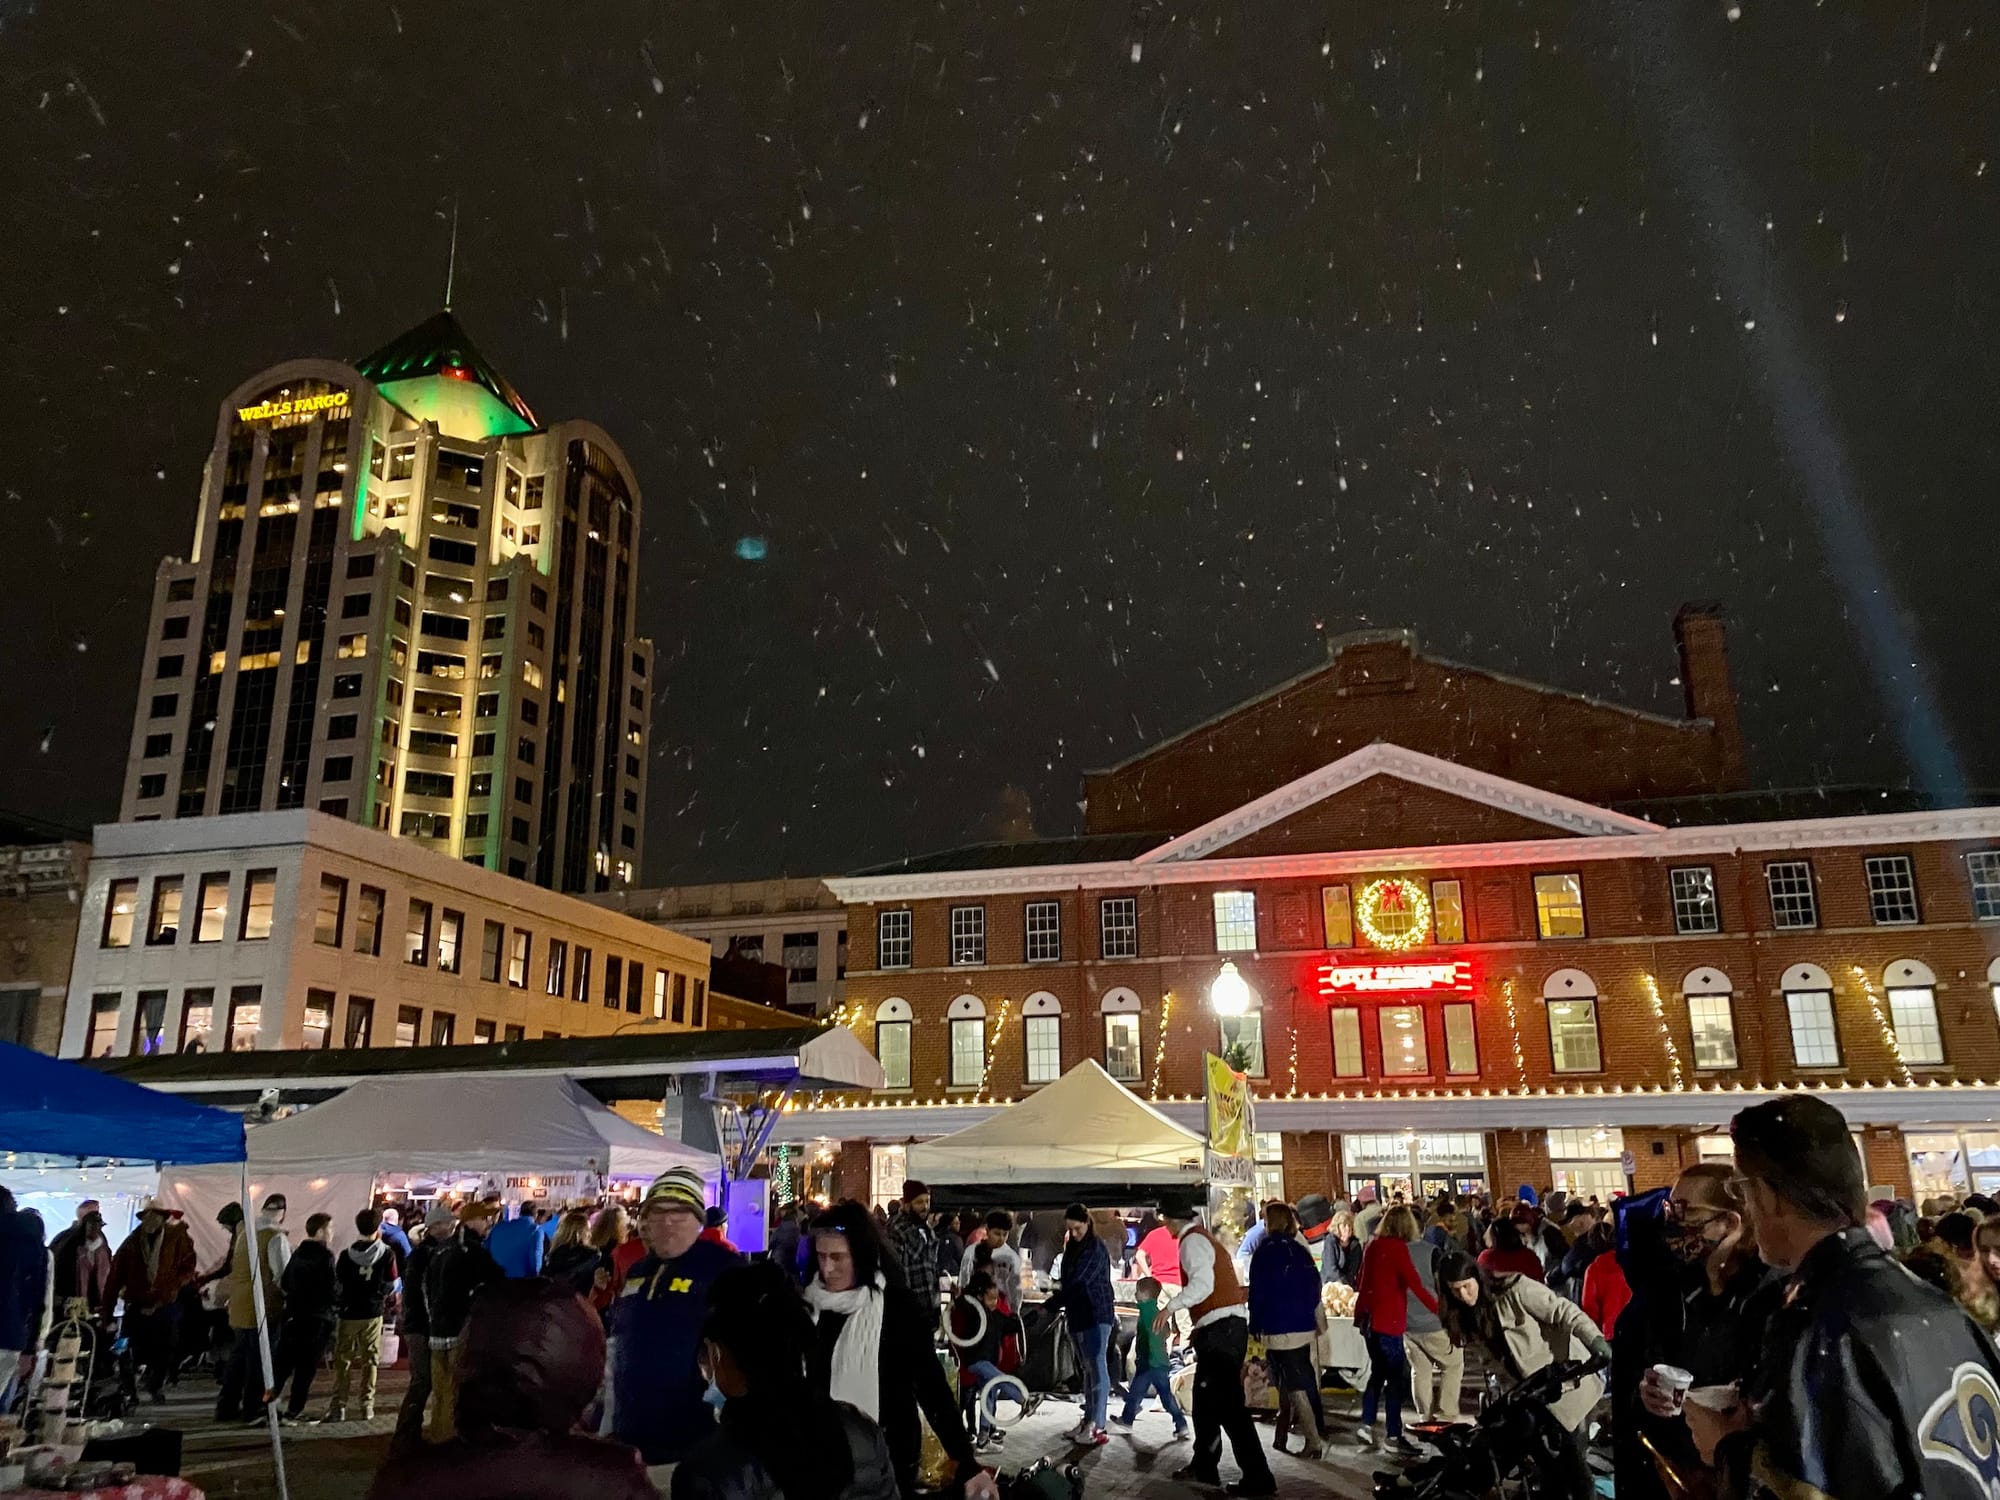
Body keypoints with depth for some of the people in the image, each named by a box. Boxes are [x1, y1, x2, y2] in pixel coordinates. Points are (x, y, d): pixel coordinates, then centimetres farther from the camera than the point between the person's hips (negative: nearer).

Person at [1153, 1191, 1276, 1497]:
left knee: (1228, 1405, -8)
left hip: (1219, 1327, -11)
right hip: (1230, 1323, 11)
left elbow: (1203, 1283, -27)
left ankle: (1258, 1478, -8)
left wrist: (1171, 1306, -33)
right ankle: (1204, 1467, 31)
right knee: (1205, 1400, 20)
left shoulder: (1192, 1241, -11)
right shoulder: (1204, 1238, 19)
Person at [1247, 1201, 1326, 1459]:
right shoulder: (1300, 1249, 6)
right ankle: (1280, 1438, 24)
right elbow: (1314, 1285, 7)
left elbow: (1257, 1291, -9)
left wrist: (1255, 1325, 0)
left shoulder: (1265, 1250, -9)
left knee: (1295, 1387, -2)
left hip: (1279, 1329, -6)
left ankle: (1314, 1440, -5)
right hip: (1304, 1326, 6)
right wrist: (1309, 1316, 15)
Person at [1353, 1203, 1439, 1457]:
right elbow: (1416, 1286, -20)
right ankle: (1394, 1437, 5)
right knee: (1396, 1378, 1)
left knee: (1378, 1373, 19)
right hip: (1388, 1321, -8)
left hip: (1369, 1319, 8)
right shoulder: (1397, 1247, -13)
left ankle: (1366, 1426, 20)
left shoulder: (1373, 1246, 9)